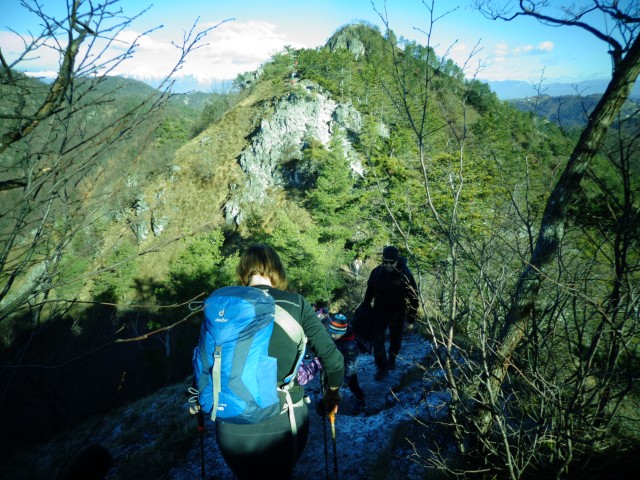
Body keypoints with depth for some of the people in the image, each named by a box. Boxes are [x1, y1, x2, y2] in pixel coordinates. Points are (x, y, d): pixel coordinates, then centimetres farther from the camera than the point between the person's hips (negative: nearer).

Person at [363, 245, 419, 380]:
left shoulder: (405, 274, -20)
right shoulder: (376, 272, -13)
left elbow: (413, 298, -13)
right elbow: (369, 291, 2)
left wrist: (411, 320, -11)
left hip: (397, 313, -1)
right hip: (379, 311, 1)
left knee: (395, 338, 17)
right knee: (377, 339, -2)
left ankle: (392, 359, 38)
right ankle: (382, 367, 9)